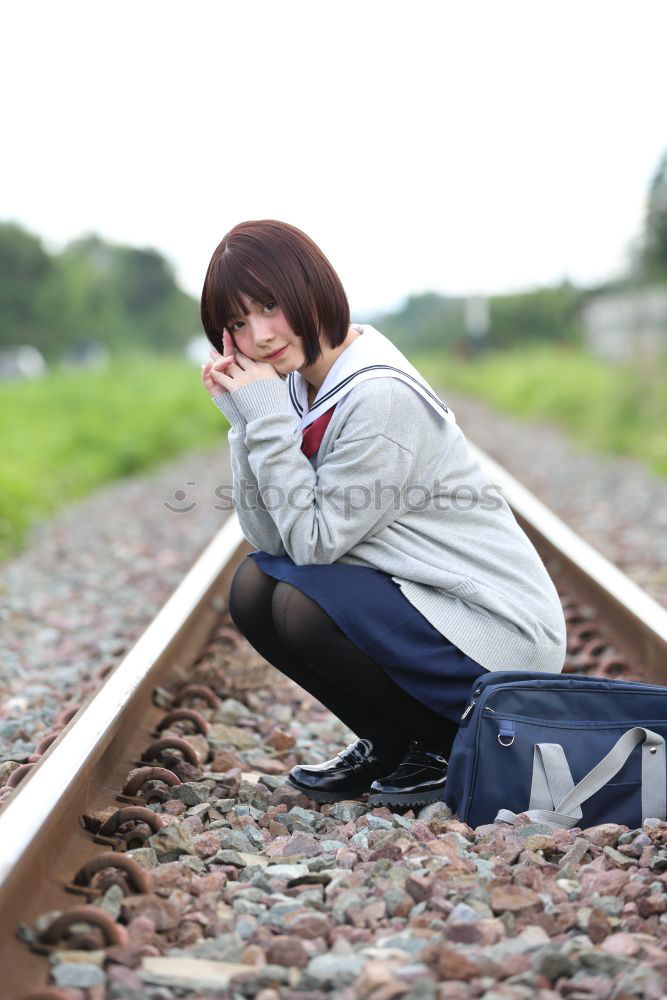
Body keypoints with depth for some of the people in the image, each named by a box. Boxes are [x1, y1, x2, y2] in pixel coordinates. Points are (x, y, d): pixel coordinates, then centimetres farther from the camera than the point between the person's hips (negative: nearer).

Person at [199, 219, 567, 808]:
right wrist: (245, 418, -10)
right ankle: (389, 749, 13)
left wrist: (267, 417, -20)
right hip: (415, 603, 9)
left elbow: (314, 540, -20)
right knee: (252, 588, -1)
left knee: (302, 605, -24)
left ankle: (446, 753, -2)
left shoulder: (381, 396, -23)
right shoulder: (300, 386, 4)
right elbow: (269, 538, -2)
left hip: (503, 636, -9)